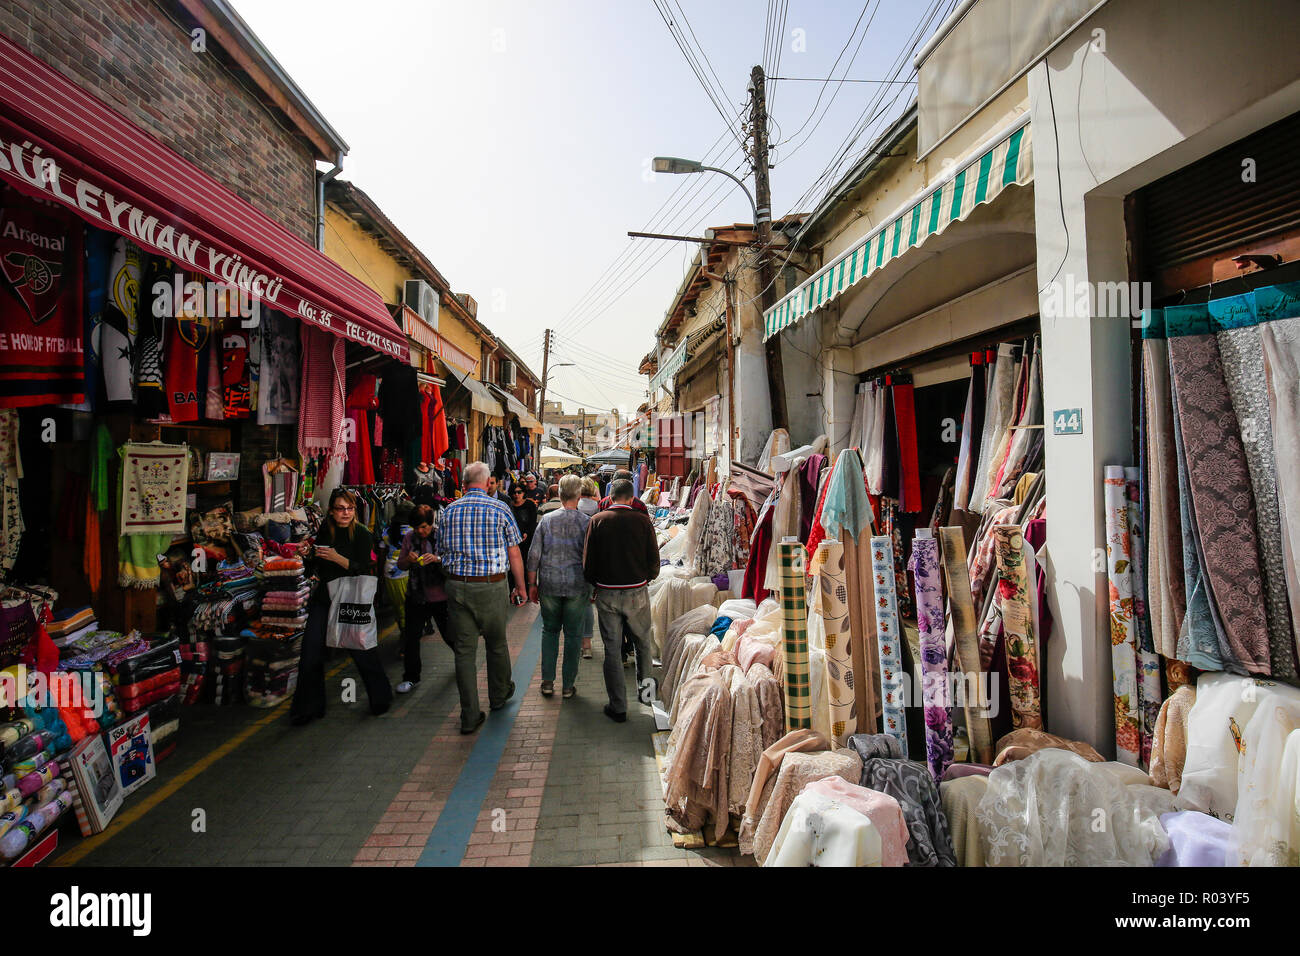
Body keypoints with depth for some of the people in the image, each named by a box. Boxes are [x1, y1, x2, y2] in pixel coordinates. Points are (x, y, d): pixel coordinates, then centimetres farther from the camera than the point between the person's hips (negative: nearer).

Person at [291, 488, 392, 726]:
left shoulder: (362, 534, -8)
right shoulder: (325, 531, 6)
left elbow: (364, 569, -17)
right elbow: (316, 569, 16)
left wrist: (337, 558, -26)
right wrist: (309, 556, -4)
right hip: (324, 597, 5)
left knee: (362, 651, 0)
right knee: (311, 653, 3)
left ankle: (380, 698, 23)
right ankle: (308, 708, 21)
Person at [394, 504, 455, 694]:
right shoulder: (409, 537, 1)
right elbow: (400, 565, 6)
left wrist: (437, 559, -33)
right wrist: (408, 559, -16)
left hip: (441, 595, -3)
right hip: (416, 595, 3)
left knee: (449, 634, 10)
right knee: (411, 636, 3)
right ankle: (411, 677, 19)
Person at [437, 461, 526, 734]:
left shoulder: (449, 511, 4)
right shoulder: (500, 509, -5)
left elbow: (442, 552, 10)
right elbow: (514, 553, -4)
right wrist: (520, 587, 5)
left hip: (457, 586, 2)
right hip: (492, 587, -2)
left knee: (464, 649, 7)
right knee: (496, 643, 17)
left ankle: (470, 715, 10)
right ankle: (499, 695, 38)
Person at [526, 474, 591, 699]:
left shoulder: (546, 520, -1)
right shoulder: (586, 522, -5)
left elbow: (534, 555, 1)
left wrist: (532, 584, 10)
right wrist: (592, 587, 5)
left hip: (549, 585, 2)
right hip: (577, 586, -1)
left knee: (549, 630, 16)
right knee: (573, 634, 8)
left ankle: (548, 682, 18)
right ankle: (568, 685, 15)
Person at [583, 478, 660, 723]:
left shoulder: (597, 521, -5)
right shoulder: (642, 521, -6)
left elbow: (588, 562, -4)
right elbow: (654, 560, -3)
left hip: (607, 593, 0)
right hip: (637, 592, 0)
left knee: (612, 649, 8)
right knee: (642, 641, 24)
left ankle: (618, 707, 15)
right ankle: (644, 681, 23)